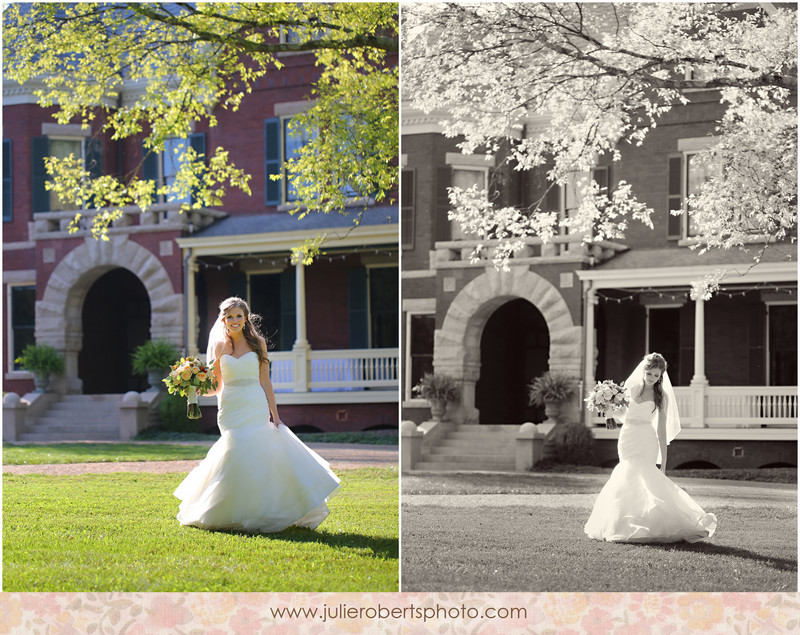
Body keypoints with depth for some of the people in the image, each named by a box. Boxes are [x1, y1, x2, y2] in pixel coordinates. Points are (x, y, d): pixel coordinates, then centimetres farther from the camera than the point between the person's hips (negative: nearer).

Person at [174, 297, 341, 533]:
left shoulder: (258, 343, 5)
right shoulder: (218, 346, 6)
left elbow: (265, 382, 6)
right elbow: (215, 388, 7)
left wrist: (275, 415, 2)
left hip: (256, 409, 0)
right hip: (230, 409, 0)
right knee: (234, 452, -8)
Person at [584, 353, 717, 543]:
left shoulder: (661, 396, 0)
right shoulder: (631, 386, 8)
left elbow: (662, 427, -1)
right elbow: (621, 414, 15)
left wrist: (664, 459, -4)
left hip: (646, 441, -4)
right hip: (627, 437, 4)